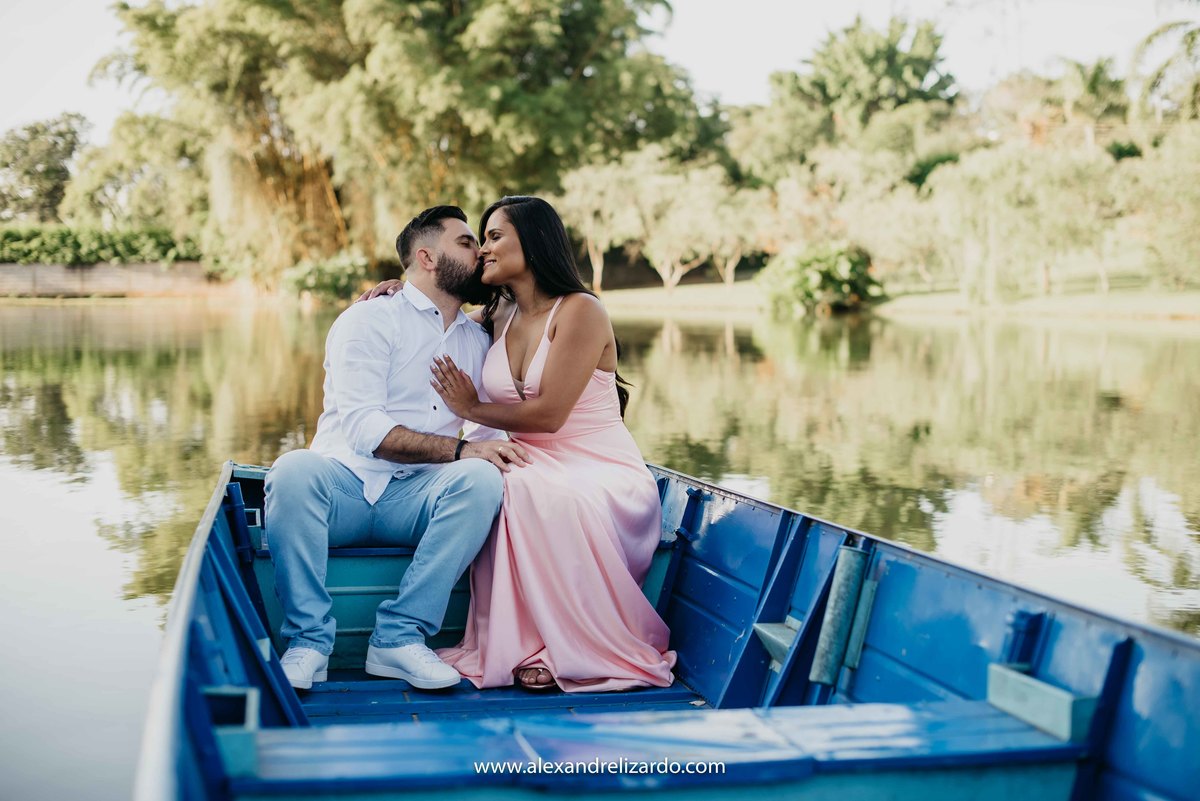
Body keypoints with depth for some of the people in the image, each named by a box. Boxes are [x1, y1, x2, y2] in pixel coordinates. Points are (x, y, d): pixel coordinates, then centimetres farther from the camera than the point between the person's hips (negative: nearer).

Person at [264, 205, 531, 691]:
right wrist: (461, 448, -22)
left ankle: (401, 636, -23)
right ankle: (309, 641, -22)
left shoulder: (479, 342, 20)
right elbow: (364, 427, -13)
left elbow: (492, 427, 16)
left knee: (481, 477, -28)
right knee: (294, 469, -35)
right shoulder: (370, 320, 1)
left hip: (416, 498, 4)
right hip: (344, 484, -3)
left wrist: (499, 451, -9)